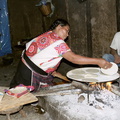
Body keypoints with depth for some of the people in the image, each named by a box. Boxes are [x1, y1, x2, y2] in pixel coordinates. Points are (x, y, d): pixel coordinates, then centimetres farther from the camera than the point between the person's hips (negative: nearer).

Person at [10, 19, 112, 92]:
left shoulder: (47, 34, 6)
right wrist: (98, 61, -32)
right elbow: (73, 58, -31)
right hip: (31, 74, -10)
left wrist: (50, 70, 14)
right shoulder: (57, 42, -23)